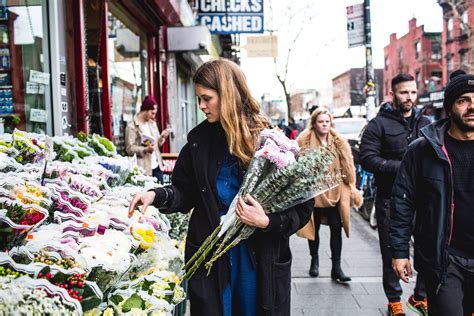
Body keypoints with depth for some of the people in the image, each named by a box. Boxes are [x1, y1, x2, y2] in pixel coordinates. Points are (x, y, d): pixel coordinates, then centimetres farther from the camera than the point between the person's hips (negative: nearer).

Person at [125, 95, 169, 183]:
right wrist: (145, 149, -25)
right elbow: (129, 148, -12)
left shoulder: (152, 123, 14)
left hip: (157, 166, 7)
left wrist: (161, 137, -3)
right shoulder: (132, 127, -8)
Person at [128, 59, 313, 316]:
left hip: (261, 257, -2)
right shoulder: (199, 140, 1)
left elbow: (301, 205, -8)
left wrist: (267, 222, -23)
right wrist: (157, 195, -11)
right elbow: (185, 192, 7)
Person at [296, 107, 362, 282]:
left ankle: (336, 267, 10)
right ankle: (314, 260, 33)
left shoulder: (339, 142, 6)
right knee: (314, 228, 13)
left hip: (335, 191, 2)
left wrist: (351, 189, 6)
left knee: (336, 228, 1)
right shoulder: (304, 141, -4)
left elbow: (347, 166, 8)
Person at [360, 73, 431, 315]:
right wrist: (401, 167, -18)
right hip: (390, 198, -4)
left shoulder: (425, 124, 12)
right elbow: (367, 158, -11)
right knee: (391, 252, 8)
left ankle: (421, 296, 29)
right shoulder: (379, 124, -3)